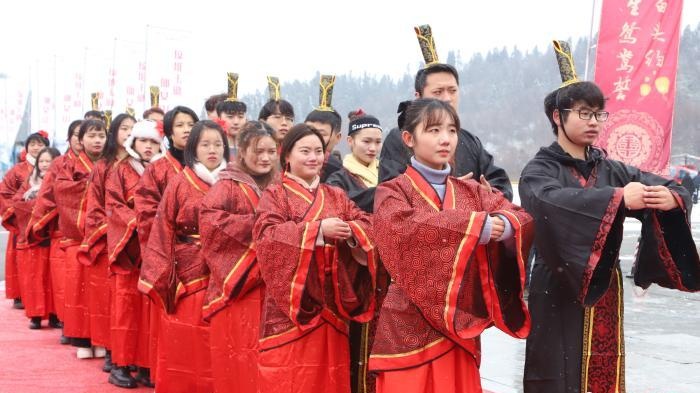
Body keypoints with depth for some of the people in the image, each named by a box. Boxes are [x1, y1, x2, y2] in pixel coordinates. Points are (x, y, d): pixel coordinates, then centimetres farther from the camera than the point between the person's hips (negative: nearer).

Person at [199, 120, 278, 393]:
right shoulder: (228, 185, -4)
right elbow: (209, 218, -20)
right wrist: (255, 224, -20)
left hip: (270, 284, 5)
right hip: (238, 282, -5)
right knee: (239, 354, -3)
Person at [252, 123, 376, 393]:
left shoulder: (336, 196, 15)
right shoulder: (274, 195, 1)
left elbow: (368, 226, 5)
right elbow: (266, 235, -15)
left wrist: (350, 231, -18)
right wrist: (317, 230, -20)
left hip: (331, 303, 4)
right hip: (290, 302, -4)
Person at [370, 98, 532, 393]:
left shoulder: (472, 191, 12)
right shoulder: (392, 192, -2)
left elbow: (523, 219, 1)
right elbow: (405, 227, -23)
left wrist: (503, 225, -22)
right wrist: (477, 226, -22)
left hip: (460, 325, 4)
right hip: (410, 328, -4)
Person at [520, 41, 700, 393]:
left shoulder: (611, 169, 10)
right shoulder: (538, 171, -5)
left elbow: (672, 188, 3)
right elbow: (555, 202, -28)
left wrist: (671, 198, -21)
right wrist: (617, 198, -37)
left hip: (604, 292, 5)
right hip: (559, 294, -5)